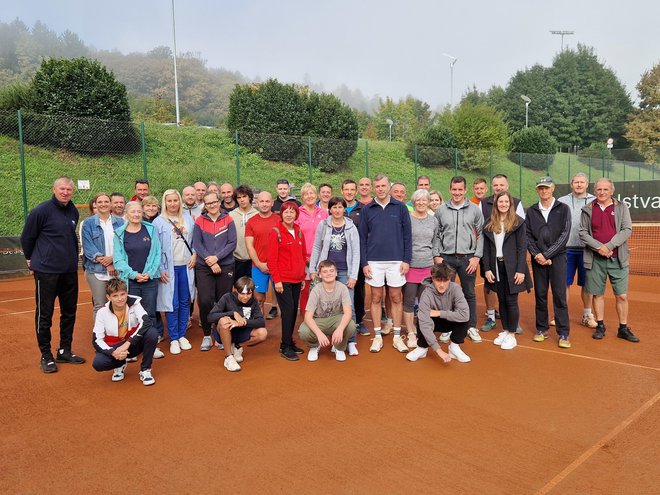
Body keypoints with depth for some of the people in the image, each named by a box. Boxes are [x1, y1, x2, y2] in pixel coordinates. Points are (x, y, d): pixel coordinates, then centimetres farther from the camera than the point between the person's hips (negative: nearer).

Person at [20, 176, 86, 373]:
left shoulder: (73, 212, 7)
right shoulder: (41, 211, -12)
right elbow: (27, 237, -2)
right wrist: (31, 259, 9)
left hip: (70, 270, 6)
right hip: (46, 271, -6)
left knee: (69, 312, 12)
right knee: (45, 314, 4)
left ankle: (65, 351, 25)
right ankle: (46, 355, 16)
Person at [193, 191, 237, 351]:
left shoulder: (228, 220, 3)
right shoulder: (199, 221, 4)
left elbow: (232, 243, -3)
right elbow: (197, 244, -2)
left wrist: (217, 257, -14)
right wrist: (210, 262, -11)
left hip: (226, 266, 0)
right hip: (204, 267, 0)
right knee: (205, 301, -10)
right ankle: (207, 336, 8)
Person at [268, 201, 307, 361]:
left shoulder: (299, 232, 11)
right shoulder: (275, 232, -7)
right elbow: (271, 259, -10)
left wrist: (303, 276, 13)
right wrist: (276, 280, -14)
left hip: (297, 280, 6)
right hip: (282, 280, -6)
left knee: (293, 311, 10)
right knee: (288, 310, -7)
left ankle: (289, 342, 23)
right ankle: (285, 347, 2)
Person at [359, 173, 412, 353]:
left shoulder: (400, 207, 1)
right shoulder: (367, 209, 3)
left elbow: (407, 235, 2)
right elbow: (362, 237, 3)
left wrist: (407, 260, -4)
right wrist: (364, 263, -3)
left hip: (396, 261, 0)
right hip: (374, 262, 1)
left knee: (396, 298, 6)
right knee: (376, 298, 7)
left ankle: (397, 336, 17)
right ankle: (377, 337, 17)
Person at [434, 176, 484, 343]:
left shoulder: (474, 209, 2)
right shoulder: (441, 210, 3)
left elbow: (481, 234, 3)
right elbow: (436, 235, 7)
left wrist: (477, 256, -4)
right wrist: (437, 256, -1)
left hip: (468, 258, 0)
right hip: (446, 258, 0)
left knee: (469, 294, 9)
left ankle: (472, 327, 22)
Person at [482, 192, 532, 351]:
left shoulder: (518, 222, -2)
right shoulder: (489, 224, 7)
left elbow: (522, 247, -5)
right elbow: (486, 248, 7)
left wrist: (521, 270, -12)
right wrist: (487, 269, -1)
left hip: (512, 267, -3)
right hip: (496, 267, 3)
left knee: (511, 301, -1)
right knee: (501, 300, 10)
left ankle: (512, 335, 10)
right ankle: (505, 331, 21)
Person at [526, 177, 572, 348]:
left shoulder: (563, 209, 2)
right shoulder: (531, 211, 10)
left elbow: (564, 235, -6)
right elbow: (528, 236, 5)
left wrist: (547, 254, -12)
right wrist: (536, 254, -9)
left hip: (557, 257, -2)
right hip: (538, 259, 2)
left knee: (560, 295, -3)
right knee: (540, 295, 7)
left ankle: (563, 333, 3)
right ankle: (541, 329, 18)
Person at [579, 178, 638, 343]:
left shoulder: (621, 207, 4)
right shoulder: (588, 210, 4)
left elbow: (627, 229, -4)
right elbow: (583, 232, 0)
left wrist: (609, 246, -14)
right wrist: (599, 247, -13)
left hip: (617, 258, 0)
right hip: (595, 259, 0)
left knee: (622, 295, 2)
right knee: (598, 294, 6)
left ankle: (623, 329, 14)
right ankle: (600, 326, 18)